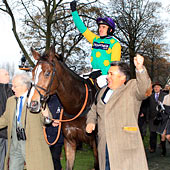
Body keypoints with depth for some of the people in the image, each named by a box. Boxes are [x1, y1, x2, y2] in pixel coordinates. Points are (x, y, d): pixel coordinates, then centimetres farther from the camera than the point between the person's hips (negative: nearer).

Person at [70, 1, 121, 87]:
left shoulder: (115, 44, -3)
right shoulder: (95, 39, 13)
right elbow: (82, 28, 15)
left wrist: (104, 74, -22)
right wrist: (74, 11, 14)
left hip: (107, 74, -6)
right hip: (95, 73, 6)